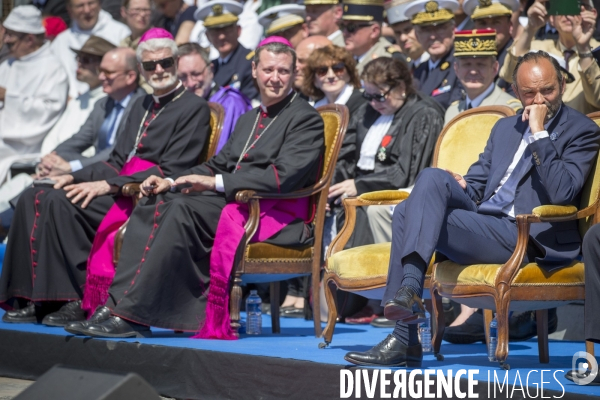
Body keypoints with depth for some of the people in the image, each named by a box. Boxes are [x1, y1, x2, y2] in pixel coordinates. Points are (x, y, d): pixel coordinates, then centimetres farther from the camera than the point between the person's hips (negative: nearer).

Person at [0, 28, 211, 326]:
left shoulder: (194, 108, -4)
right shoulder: (142, 106, 23)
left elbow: (171, 172, -13)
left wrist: (108, 186, -18)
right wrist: (74, 177, 4)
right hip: (119, 188, 9)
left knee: (60, 202, -26)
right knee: (33, 198, -8)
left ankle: (79, 300, -22)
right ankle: (36, 299, -12)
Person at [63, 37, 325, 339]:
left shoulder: (306, 119, 0)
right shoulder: (249, 119, 27)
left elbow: (285, 176, -15)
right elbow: (218, 164, 23)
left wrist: (217, 182, -18)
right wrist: (171, 182, 3)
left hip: (276, 217, -8)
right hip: (231, 203, 8)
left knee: (181, 210, -30)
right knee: (153, 206, -16)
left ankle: (129, 315, -32)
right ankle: (119, 307, -25)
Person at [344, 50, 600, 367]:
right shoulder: (506, 128, 24)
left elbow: (562, 192, -15)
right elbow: (477, 181, 25)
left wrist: (540, 134, -15)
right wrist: (461, 189, 0)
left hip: (528, 237, -8)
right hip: (485, 219, 8)